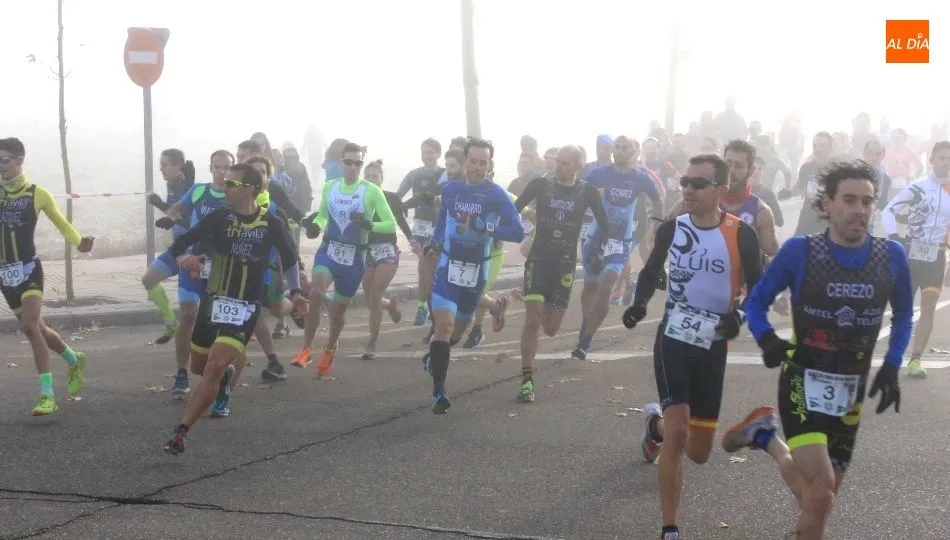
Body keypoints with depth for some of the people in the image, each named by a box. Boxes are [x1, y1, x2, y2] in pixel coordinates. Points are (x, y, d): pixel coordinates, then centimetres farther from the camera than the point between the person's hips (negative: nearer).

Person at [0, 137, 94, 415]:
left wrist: (79, 243, -6)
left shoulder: (36, 193, -4)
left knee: (30, 326, -21)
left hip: (28, 269, -4)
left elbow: (61, 222, 7)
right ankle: (75, 361, 41)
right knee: (37, 328, 14)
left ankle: (47, 395, -19)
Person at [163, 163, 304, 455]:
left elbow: (290, 259, 10)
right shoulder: (220, 217, -3)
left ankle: (180, 432, -18)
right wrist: (183, 256, -26)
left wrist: (295, 292, 1)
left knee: (214, 368, -21)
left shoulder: (271, 224, -7)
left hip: (244, 308, -4)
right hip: (212, 301, 4)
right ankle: (227, 370, 53)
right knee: (199, 367, 17)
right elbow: (181, 242, -4)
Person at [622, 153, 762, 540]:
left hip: (712, 347, 0)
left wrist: (740, 316, -23)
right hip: (672, 339, 0)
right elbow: (651, 272, 14)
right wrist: (639, 304, -5)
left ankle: (656, 422, 44)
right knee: (677, 432, -17)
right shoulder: (671, 229, -3)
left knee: (698, 453, 9)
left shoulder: (740, 235, -12)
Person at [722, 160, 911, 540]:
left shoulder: (890, 256, -4)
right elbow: (756, 301, 1)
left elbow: (903, 316, 13)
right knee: (820, 495, -22)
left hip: (849, 395, 4)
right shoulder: (800, 251, -11)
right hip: (803, 384, -4)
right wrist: (766, 340, -19)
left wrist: (891, 366, -1)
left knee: (819, 503, 12)